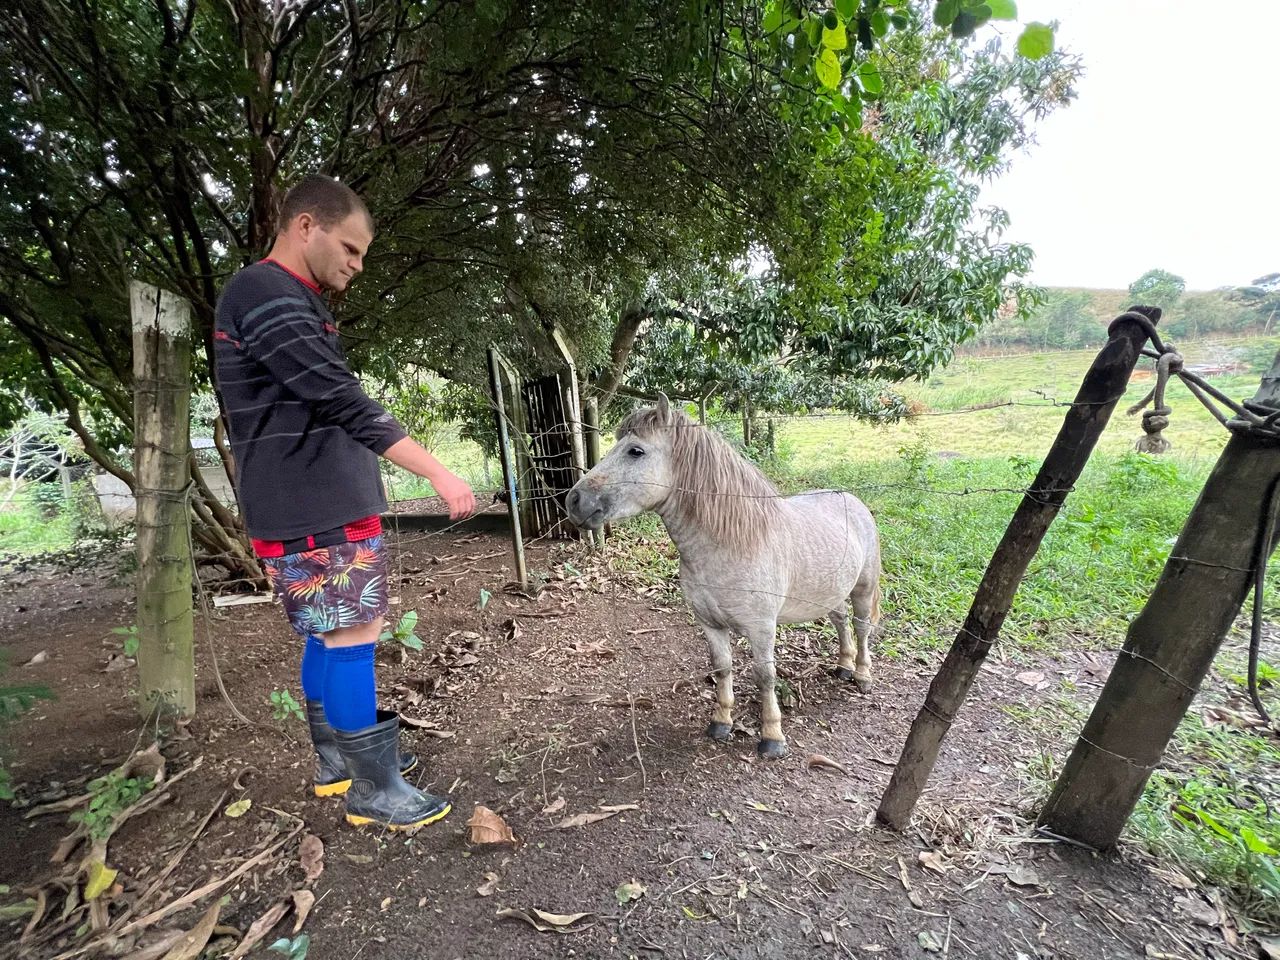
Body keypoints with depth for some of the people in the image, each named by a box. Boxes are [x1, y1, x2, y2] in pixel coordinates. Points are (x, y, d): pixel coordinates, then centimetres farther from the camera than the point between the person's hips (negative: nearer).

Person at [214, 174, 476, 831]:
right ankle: (374, 790, 10)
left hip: (324, 505, 10)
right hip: (314, 514, -10)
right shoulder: (268, 295, -13)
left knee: (329, 638, 16)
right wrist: (440, 476, -22)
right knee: (352, 638, -3)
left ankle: (336, 763, 31)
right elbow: (346, 405, -22)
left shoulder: (292, 302, 20)